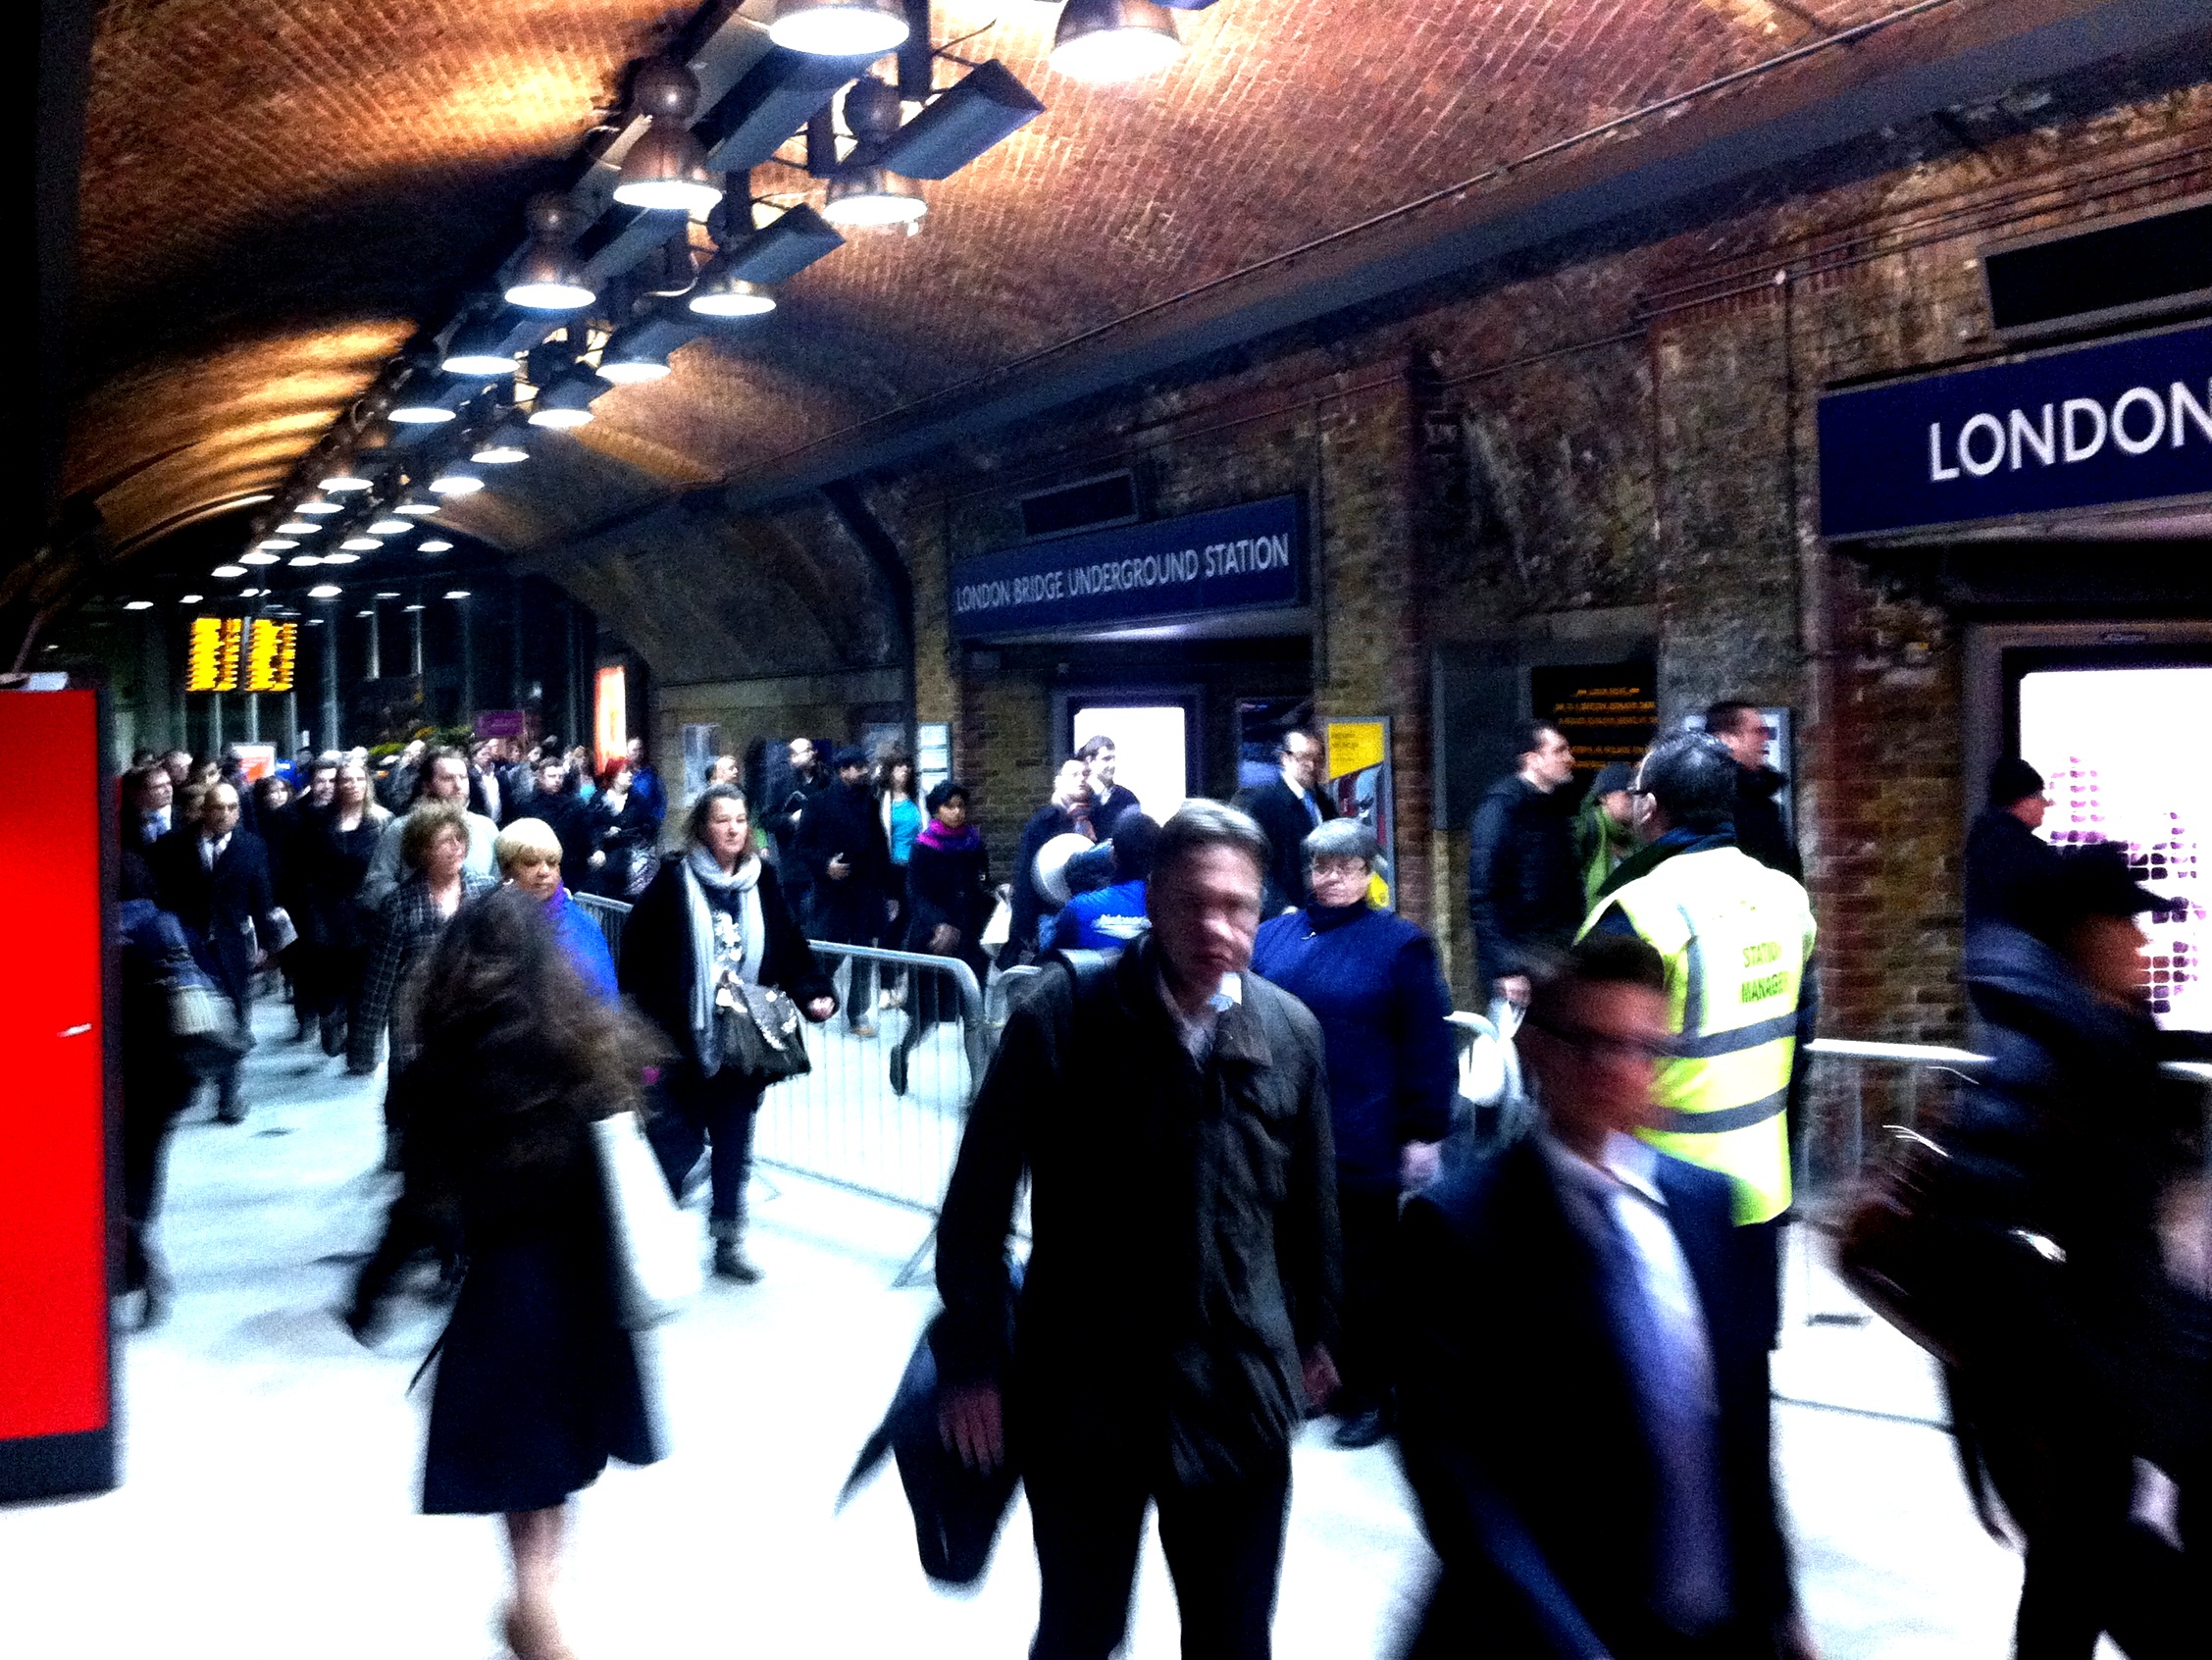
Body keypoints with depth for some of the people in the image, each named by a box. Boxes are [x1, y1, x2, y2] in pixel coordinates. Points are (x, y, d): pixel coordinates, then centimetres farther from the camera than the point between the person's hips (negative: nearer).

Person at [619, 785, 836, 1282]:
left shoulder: (762, 880, 5)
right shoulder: (674, 880, -7)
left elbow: (789, 946, 6)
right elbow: (637, 951, -8)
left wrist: (813, 994, -9)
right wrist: (645, 1024, -13)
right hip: (683, 1037, -4)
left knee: (735, 1143, 11)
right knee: (680, 1140, 0)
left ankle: (728, 1242, 24)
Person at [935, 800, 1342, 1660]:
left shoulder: (1290, 1033, -4)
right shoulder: (1059, 1020, -13)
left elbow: (1311, 1205, 9)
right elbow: (975, 1207, -6)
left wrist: (1312, 1335, 16)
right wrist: (972, 1363, -7)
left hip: (1238, 1395, 2)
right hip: (1083, 1395, -2)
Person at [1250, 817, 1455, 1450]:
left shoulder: (1401, 944, -4)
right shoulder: (1272, 938, 7)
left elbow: (1428, 1046, -6)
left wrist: (1424, 1133, -9)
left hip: (1362, 1145, -4)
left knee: (1363, 1272, 7)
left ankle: (1368, 1396, 20)